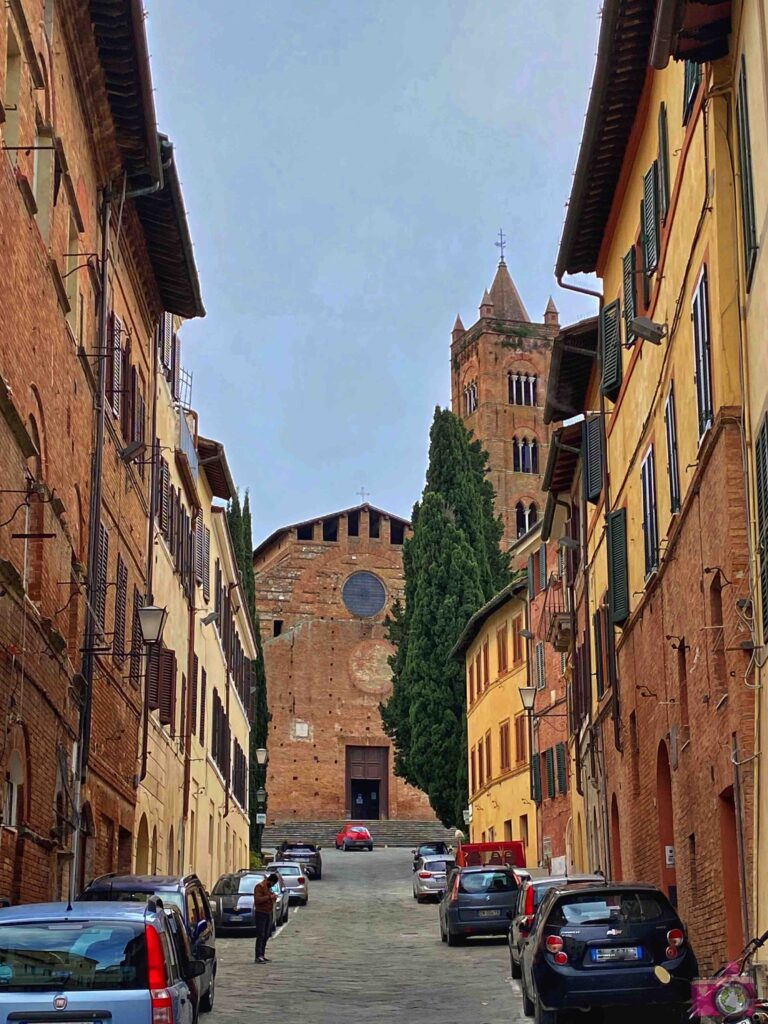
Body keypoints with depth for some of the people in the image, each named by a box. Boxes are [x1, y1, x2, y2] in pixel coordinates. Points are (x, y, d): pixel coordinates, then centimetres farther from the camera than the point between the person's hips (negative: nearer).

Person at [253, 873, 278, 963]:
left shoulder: (269, 887, 18)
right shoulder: (260, 886, -12)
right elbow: (257, 899, -23)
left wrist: (273, 897, 8)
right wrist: (269, 897, -24)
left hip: (268, 913, 9)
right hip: (260, 913, -9)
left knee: (266, 936, 11)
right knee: (260, 936, -12)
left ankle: (262, 955, 16)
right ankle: (258, 957, -14)